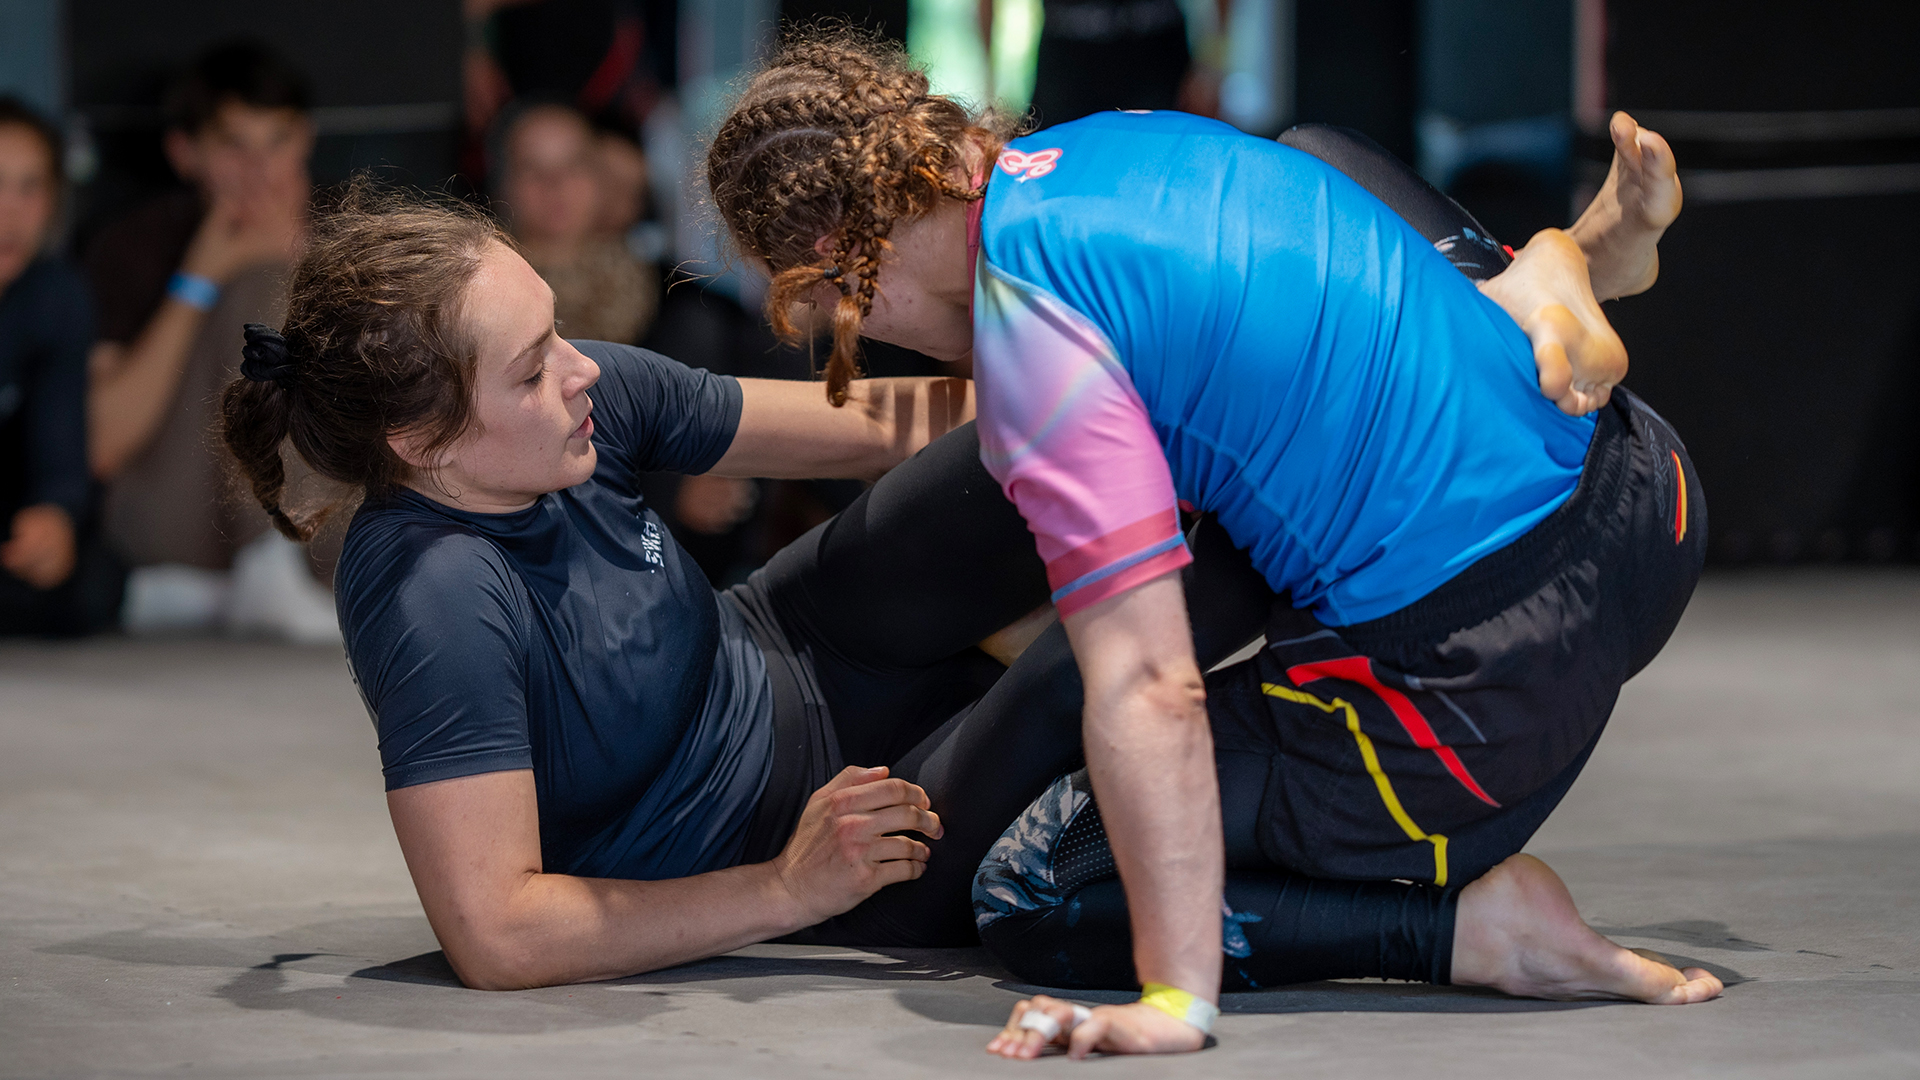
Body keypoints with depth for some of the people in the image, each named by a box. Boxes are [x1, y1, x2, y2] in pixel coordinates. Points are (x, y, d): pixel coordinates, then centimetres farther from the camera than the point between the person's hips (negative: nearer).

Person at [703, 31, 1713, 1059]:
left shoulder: (1032, 338, -21)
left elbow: (1149, 692, -28)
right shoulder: (1127, 137, 4)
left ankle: (1469, 923, -7)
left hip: (1474, 681, -10)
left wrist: (1175, 1002, -29)